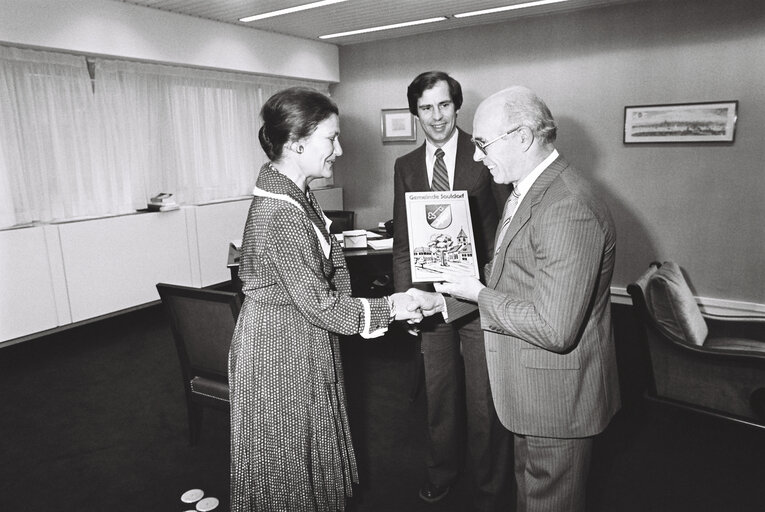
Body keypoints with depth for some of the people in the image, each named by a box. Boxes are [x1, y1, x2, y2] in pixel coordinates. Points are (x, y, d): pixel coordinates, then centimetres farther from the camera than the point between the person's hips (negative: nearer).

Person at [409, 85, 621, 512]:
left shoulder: (568, 208, -29)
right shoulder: (530, 190, 6)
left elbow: (554, 329, -32)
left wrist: (479, 295, -19)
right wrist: (443, 299, 5)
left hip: (557, 394, -10)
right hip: (532, 389, 10)